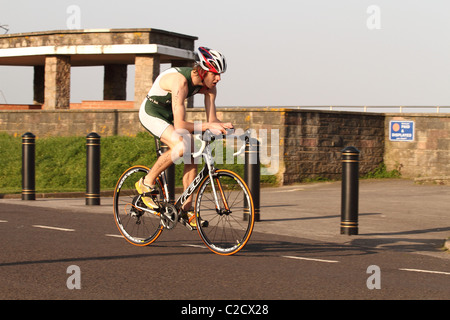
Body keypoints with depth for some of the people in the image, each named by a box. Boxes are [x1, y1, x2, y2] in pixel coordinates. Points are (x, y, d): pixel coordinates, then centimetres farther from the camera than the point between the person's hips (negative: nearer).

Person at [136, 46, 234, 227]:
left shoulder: (208, 86, -11)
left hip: (169, 114, 8)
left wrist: (222, 126, -30)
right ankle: (147, 183, -11)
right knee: (180, 146, -30)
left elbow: (212, 119, -9)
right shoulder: (180, 81, -34)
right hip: (151, 112, -8)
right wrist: (208, 126, -46)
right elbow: (180, 125, -38)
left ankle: (187, 209, 1)